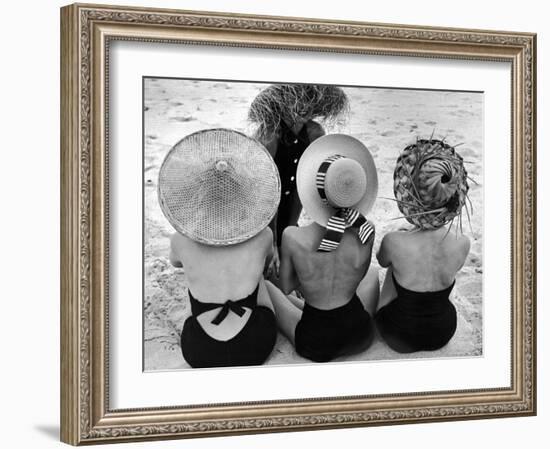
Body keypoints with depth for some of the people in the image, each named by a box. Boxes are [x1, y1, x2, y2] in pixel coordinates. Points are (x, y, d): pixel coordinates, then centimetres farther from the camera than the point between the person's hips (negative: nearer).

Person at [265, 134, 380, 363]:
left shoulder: (293, 237, -22)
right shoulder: (365, 232, -17)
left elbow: (286, 286, -5)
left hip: (312, 342, -2)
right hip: (359, 336, 2)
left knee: (263, 285, 23)